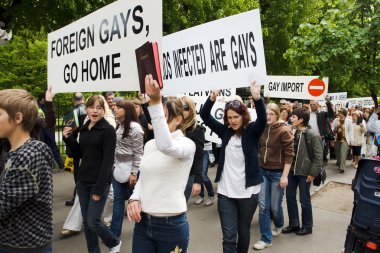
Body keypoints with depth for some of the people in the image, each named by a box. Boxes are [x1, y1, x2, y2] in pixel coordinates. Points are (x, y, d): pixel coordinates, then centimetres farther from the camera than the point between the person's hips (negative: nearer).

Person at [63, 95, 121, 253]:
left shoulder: (108, 130, -12)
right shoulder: (84, 129, 8)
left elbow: (108, 161, -15)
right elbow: (80, 154, 14)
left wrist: (99, 188, -18)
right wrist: (68, 138, 0)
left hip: (99, 182, -6)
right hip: (83, 181, 6)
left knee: (93, 222, -3)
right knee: (86, 222, 12)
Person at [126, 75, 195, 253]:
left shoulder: (187, 144, -11)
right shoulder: (149, 144, 7)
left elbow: (166, 146, -34)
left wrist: (155, 103, -38)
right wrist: (134, 198, -4)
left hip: (171, 224, -5)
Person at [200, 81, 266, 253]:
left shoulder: (252, 132, -6)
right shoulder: (225, 131, 2)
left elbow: (262, 119, -25)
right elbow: (205, 116, -2)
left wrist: (257, 98, -42)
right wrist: (212, 99, -20)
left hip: (247, 192, -1)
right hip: (225, 192, 2)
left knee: (243, 231, 18)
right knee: (228, 235, 3)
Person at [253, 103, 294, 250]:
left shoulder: (284, 130, -12)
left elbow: (289, 154, -13)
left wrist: (285, 175, -17)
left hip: (277, 173, -4)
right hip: (263, 171, 4)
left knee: (275, 206, 8)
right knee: (263, 206, 4)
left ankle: (279, 225, 41)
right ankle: (266, 239, 17)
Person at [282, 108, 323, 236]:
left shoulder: (312, 136, -16)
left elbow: (318, 156, -13)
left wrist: (313, 173, -13)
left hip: (304, 172, -6)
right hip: (292, 170, 6)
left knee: (304, 199, 7)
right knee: (290, 196, 12)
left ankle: (307, 226, 26)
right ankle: (294, 224, 29)